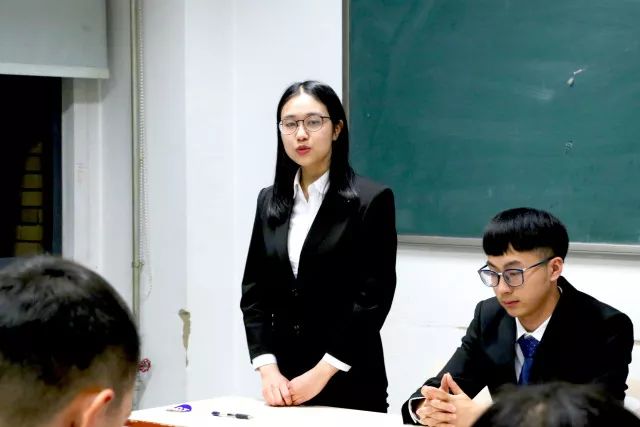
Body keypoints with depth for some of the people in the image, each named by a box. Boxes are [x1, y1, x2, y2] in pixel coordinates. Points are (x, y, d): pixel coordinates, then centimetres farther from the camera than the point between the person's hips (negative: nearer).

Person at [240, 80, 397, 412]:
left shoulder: (371, 200, -7)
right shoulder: (269, 201, 9)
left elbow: (374, 297, -11)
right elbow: (254, 291, 7)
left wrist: (321, 372, -14)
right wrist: (268, 369, -5)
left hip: (348, 383, -4)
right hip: (283, 380, 4)